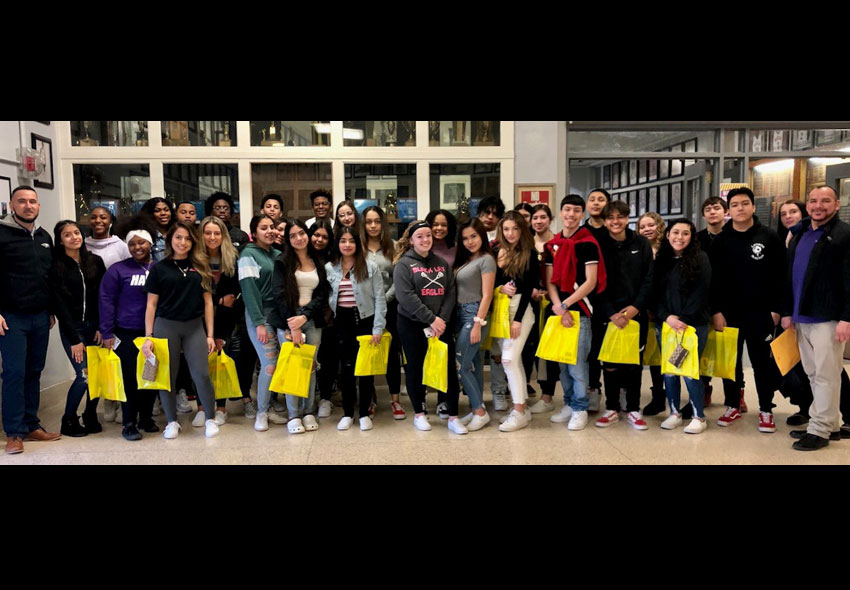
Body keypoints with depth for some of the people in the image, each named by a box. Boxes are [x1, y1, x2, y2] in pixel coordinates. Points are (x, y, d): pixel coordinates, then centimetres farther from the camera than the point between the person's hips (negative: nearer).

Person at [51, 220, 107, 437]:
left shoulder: (95, 261, 5)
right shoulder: (56, 267, -4)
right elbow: (59, 304, -6)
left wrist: (101, 328, -4)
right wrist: (74, 339, -9)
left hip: (94, 326, 3)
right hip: (71, 327, -3)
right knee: (84, 375, -10)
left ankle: (90, 416, 19)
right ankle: (68, 421, 10)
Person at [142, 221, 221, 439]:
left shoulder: (200, 267, 7)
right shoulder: (159, 268, 3)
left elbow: (207, 302, 7)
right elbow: (151, 304, 3)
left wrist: (210, 335, 3)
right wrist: (148, 336, -3)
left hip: (194, 326, 1)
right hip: (166, 326, 0)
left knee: (201, 374, -5)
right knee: (167, 376, 6)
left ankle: (211, 419, 12)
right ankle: (172, 421, 22)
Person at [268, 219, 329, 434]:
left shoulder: (317, 263, 11)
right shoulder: (282, 263, 2)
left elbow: (322, 294, 4)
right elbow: (280, 295, -6)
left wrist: (304, 316, -11)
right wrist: (292, 326, -13)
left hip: (312, 321, 3)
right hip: (287, 321, -3)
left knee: (310, 366, 4)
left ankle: (309, 413, 13)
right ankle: (294, 416, 4)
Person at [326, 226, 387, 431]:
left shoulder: (370, 267, -3)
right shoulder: (329, 268, 5)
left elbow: (379, 298, -5)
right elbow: (325, 297, 6)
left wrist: (378, 328, -11)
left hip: (365, 321, -2)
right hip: (342, 322, 2)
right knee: (347, 367, 7)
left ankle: (364, 413, 17)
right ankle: (347, 413, 19)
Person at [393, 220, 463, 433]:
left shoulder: (441, 263, 10)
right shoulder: (403, 264, -4)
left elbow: (450, 292, 4)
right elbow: (406, 296, -15)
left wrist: (443, 319, -11)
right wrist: (431, 319, -19)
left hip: (441, 324, 4)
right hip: (412, 324, -3)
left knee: (449, 367, 1)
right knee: (415, 368, 7)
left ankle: (453, 416, 9)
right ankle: (419, 413, 23)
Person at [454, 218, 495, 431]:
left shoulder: (486, 259, -8)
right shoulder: (464, 260, 14)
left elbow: (487, 295, -13)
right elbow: (458, 291, 10)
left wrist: (478, 324, -17)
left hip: (475, 315, -8)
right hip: (460, 315, 8)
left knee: (459, 365, -7)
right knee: (472, 364, 11)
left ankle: (480, 412, 3)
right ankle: (476, 410, 19)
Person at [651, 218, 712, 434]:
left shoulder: (700, 259, -2)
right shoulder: (661, 261, 8)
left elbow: (700, 294, -9)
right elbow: (655, 293, 5)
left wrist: (683, 320, -14)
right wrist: (667, 317, -9)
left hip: (693, 325, -4)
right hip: (666, 325, 4)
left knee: (689, 371, -4)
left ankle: (699, 416, 11)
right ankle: (674, 413, 21)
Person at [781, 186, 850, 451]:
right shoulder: (799, 236, 17)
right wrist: (787, 311, 15)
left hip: (828, 319, -7)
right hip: (802, 318, 7)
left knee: (826, 376, -1)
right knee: (814, 375, 12)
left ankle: (820, 430, 7)